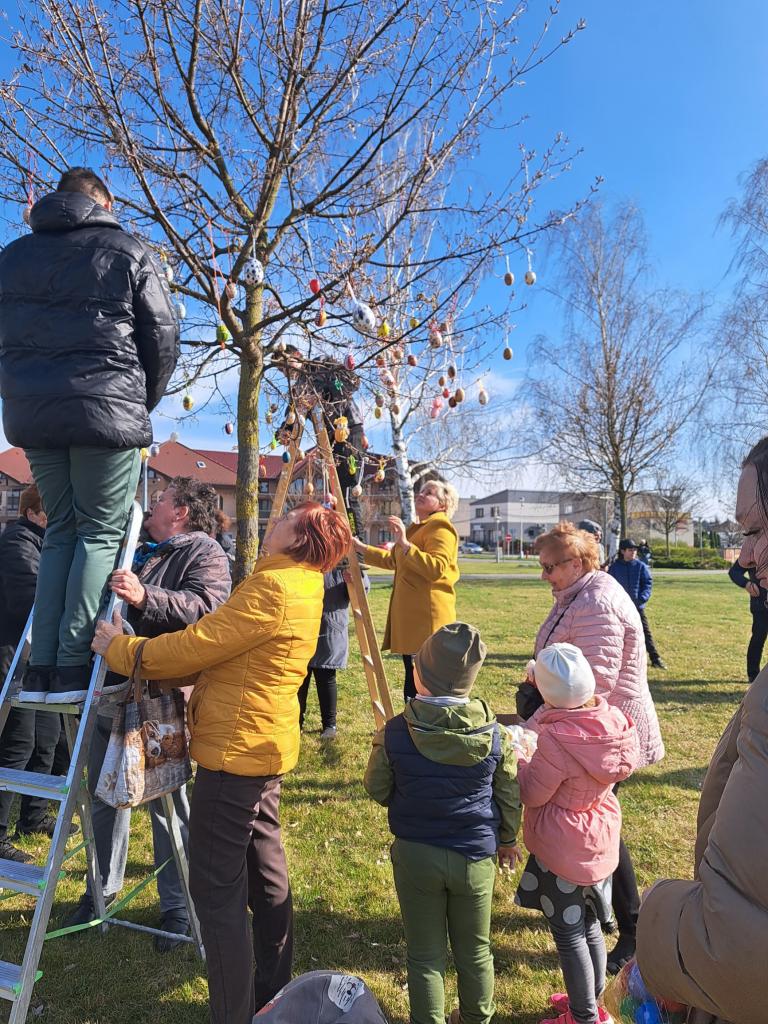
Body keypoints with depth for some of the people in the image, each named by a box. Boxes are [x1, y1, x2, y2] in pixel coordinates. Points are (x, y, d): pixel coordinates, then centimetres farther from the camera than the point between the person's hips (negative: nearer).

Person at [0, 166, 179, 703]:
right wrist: (142, 402, 13)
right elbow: (162, 336, 2)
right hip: (107, 410, -5)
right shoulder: (128, 251, 4)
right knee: (101, 531, 0)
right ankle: (74, 664, -7)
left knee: (60, 530, 12)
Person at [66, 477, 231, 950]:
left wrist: (145, 598, -36)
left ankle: (178, 905, 23)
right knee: (104, 798, 20)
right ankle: (104, 889, 40)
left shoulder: (205, 553, -7)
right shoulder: (134, 548, 17)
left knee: (167, 806, 5)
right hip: (107, 694, 8)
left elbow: (206, 609, -26)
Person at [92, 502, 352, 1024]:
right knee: (266, 876, 20)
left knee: (217, 887, 3)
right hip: (265, 746, 10)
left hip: (236, 749, -10)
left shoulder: (273, 588, -21)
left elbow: (196, 645, -18)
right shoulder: (299, 585, 10)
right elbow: (221, 643, 13)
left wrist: (120, 648, -3)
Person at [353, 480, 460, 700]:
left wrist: (404, 543, -29)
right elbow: (393, 560, 32)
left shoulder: (440, 527, -9)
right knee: (413, 683, 15)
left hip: (428, 618, -10)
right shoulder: (418, 528, 22)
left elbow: (436, 568, -24)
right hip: (409, 615, 10)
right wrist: (361, 548, 29)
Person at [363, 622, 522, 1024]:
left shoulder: (394, 734, -20)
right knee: (474, 950, 24)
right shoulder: (496, 735, -15)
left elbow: (377, 789, -5)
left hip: (415, 855, -1)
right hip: (476, 856, 2)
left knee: (425, 954, 18)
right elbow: (509, 796, -2)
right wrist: (507, 840, 17)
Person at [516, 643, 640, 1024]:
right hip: (600, 839, 7)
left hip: (562, 848, -7)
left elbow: (531, 794, -19)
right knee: (590, 927, 25)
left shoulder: (556, 739, -32)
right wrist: (538, 723, 2)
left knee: (568, 935, 13)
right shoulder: (611, 720, -12)